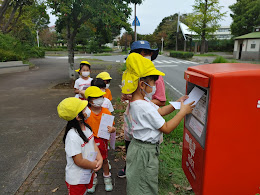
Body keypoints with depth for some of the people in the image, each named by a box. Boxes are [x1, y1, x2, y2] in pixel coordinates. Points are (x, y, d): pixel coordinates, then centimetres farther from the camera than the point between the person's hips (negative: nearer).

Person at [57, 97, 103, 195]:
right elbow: (79, 161, -28)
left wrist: (100, 159, -15)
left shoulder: (86, 127, -8)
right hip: (77, 179, -7)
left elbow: (93, 143, -1)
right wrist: (95, 165, -14)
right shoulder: (72, 137, -34)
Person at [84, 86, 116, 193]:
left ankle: (107, 178, 43)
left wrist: (111, 129, -29)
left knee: (104, 160, 18)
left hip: (102, 140, 1)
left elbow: (113, 127, -6)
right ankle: (93, 180, 40)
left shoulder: (106, 111, -9)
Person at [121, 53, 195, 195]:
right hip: (145, 152, -9)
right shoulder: (145, 107, -29)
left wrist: (177, 103, 3)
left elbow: (159, 111, 10)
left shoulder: (135, 101, 1)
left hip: (138, 145, 9)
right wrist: (183, 111, -13)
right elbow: (167, 128, -21)